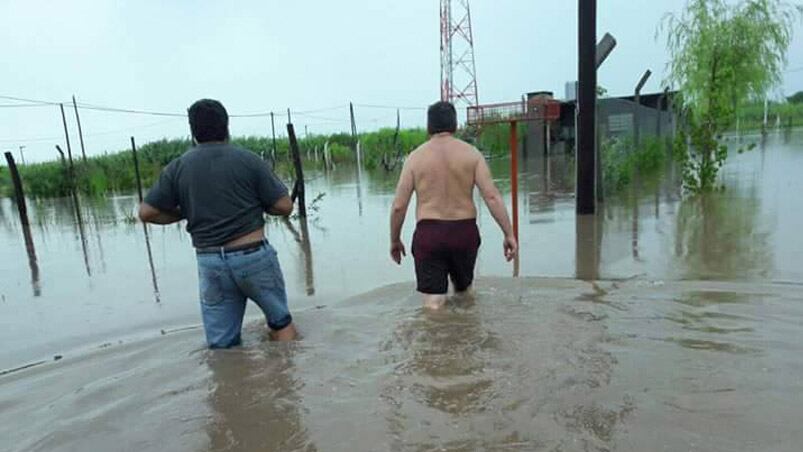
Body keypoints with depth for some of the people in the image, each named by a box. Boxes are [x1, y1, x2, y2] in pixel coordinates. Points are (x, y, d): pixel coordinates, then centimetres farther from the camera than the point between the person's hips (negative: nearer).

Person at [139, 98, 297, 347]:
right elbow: (285, 207, -6)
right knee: (280, 321, 16)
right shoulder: (248, 160, -4)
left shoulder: (177, 168, 2)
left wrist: (185, 214, 15)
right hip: (253, 255, -2)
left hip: (210, 263, 2)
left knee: (221, 344, 12)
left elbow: (146, 212, 2)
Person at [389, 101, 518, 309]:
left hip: (428, 234, -1)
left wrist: (395, 241, 11)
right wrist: (509, 234, -5)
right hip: (464, 232, 2)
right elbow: (492, 196, -9)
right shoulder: (471, 153, 1)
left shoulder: (415, 157, 1)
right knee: (464, 290, 26)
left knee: (433, 304, 1)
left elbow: (398, 206, -2)